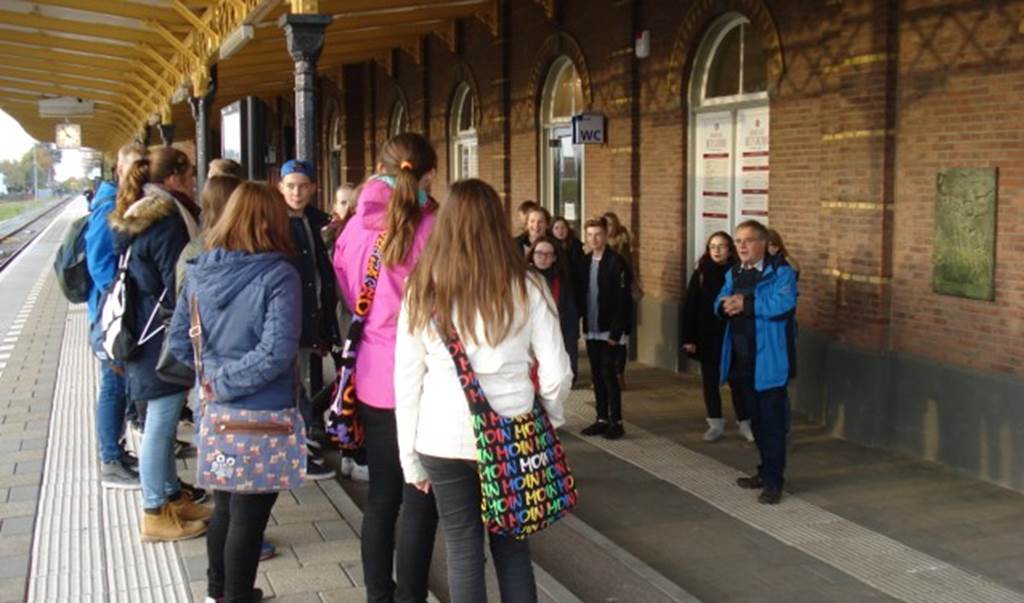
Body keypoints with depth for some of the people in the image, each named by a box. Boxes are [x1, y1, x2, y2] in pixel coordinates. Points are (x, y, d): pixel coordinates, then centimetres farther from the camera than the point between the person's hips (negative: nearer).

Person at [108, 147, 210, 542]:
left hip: (147, 331, 10)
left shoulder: (140, 216, 13)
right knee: (161, 424, -2)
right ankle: (156, 514, 8)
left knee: (162, 421, 18)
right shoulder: (168, 221, -18)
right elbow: (177, 285, -19)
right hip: (164, 334, -10)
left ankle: (171, 496, 29)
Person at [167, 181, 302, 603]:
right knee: (249, 515, 10)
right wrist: (227, 382, -15)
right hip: (263, 411, -6)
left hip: (215, 411, 6)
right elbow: (276, 352, -25)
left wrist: (213, 375, 8)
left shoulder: (199, 271, -1)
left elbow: (178, 340, 4)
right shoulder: (278, 276, -18)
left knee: (224, 506, 23)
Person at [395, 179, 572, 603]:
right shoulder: (526, 286, -2)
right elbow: (556, 372, -2)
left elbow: (407, 380, 2)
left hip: (444, 439, 0)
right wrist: (548, 419, 17)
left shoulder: (422, 291, 1)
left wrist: (410, 456, 9)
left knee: (463, 553, 10)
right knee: (512, 549, 14)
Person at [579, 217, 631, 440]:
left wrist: (616, 331, -18)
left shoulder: (616, 262, -11)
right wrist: (580, 321, 6)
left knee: (608, 372, -6)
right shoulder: (585, 261, 9)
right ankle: (602, 419, 18)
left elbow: (622, 300, -14)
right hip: (591, 329, 6)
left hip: (609, 330, -6)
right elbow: (581, 294, 12)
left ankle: (616, 421, 3)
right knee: (597, 374, 10)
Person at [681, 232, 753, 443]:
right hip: (707, 338, 2)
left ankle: (744, 424, 18)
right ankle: (716, 424, 20)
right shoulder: (700, 274, 0)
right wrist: (688, 338, -6)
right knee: (710, 382, 8)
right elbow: (690, 308, -1)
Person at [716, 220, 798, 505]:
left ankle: (773, 481, 3)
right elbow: (720, 304, 10)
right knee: (756, 420, 17)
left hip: (768, 361, -7)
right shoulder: (733, 273, 15)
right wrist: (725, 305, -14)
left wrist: (745, 303, -21)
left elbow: (783, 304, -23)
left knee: (772, 422, -2)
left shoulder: (780, 272, -8)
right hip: (741, 360, 7)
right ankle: (765, 470, 29)